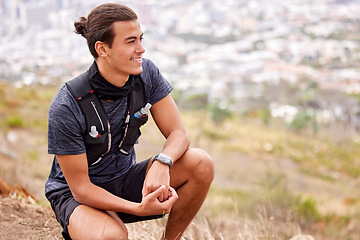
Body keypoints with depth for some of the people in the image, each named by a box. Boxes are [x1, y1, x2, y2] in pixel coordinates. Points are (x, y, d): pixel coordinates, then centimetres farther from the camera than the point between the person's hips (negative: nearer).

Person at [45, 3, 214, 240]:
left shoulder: (146, 73, -12)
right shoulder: (66, 106, -26)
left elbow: (178, 134, -9)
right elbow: (80, 188, -22)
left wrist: (162, 163, -33)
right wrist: (139, 208, -35)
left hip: (125, 181, 5)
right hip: (75, 195, -5)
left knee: (201, 163, -18)